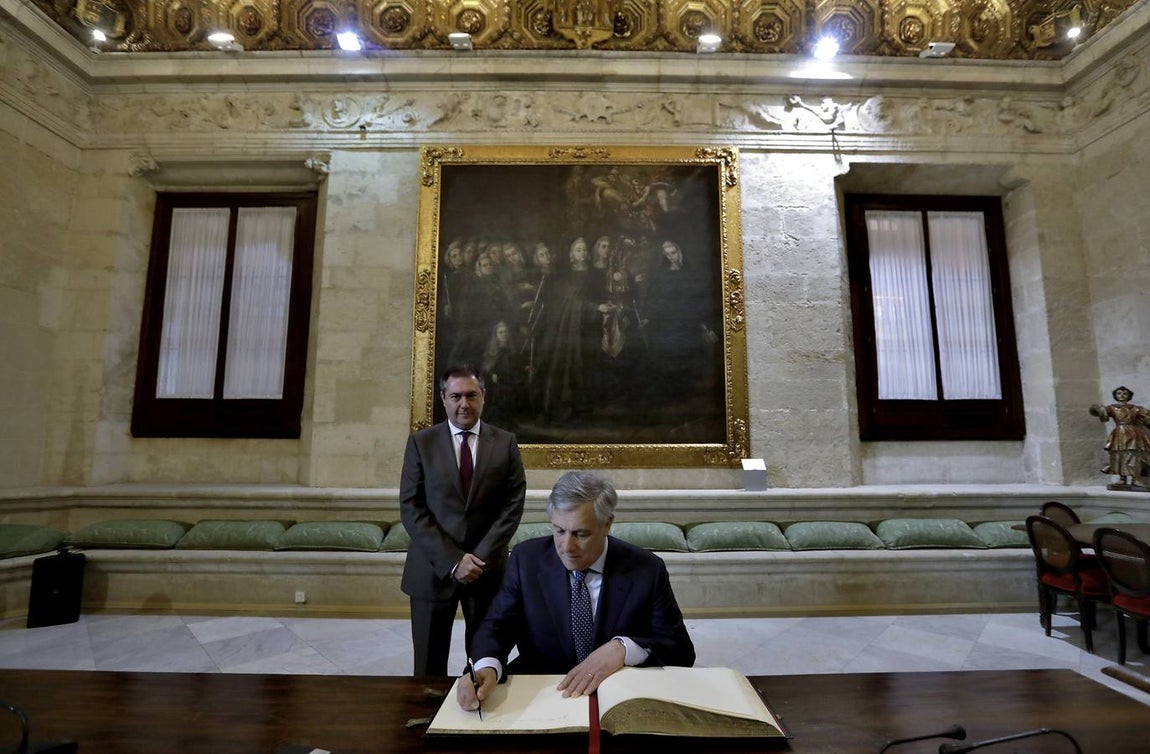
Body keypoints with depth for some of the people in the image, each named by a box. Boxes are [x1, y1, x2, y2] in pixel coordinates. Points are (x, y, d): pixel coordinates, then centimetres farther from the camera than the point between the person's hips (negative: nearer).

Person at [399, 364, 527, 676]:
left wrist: (482, 557, -12)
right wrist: (451, 560, -13)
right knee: (429, 665, 10)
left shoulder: (505, 442, 2)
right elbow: (411, 508, -5)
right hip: (433, 568, 0)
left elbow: (513, 505, -2)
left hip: (488, 567, 0)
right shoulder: (420, 442, 0)